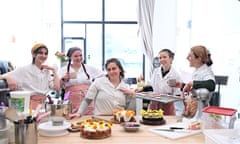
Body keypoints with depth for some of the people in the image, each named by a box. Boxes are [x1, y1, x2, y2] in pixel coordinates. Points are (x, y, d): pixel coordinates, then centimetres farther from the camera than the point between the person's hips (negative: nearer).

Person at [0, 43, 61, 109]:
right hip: (30, 104, -4)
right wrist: (8, 78, -30)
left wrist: (54, 70, 4)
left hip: (44, 104, 4)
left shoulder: (47, 71, 12)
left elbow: (56, 88, 3)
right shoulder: (24, 70, -2)